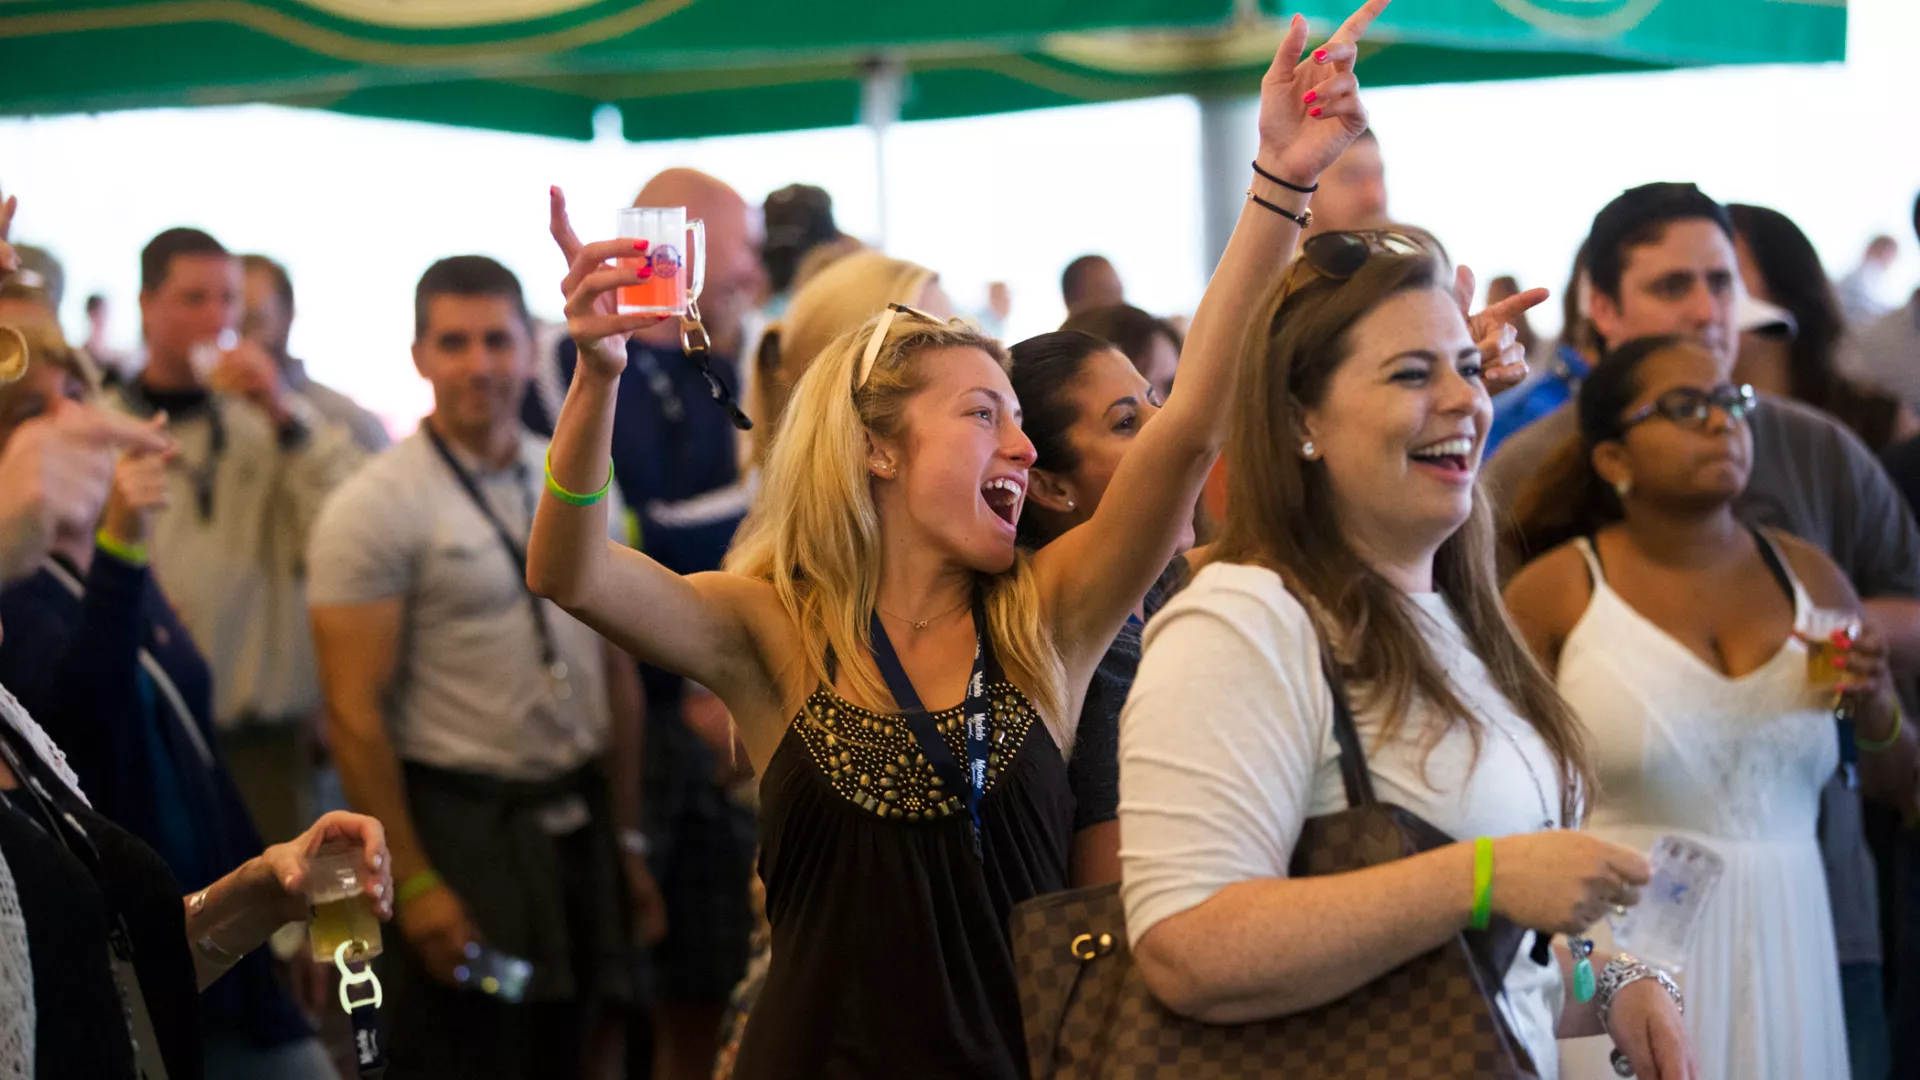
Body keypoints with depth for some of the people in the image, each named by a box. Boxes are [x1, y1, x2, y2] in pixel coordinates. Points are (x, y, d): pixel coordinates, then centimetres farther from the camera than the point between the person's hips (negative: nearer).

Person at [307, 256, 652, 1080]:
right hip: (458, 828, -6)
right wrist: (413, 883, -16)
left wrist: (629, 838, 11)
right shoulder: (376, 508, -10)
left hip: (577, 824, 6)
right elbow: (355, 714, -13)